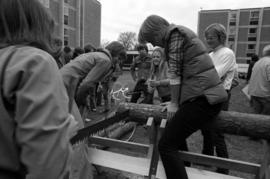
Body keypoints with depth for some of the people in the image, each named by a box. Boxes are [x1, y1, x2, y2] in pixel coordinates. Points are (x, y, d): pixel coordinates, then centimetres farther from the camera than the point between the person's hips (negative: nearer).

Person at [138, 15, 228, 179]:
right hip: (209, 94, 11)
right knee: (177, 133, 28)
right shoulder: (179, 34, 21)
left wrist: (174, 103, -3)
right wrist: (176, 101, 18)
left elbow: (175, 72, -11)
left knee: (167, 145, -9)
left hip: (202, 98, -11)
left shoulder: (175, 33, -6)